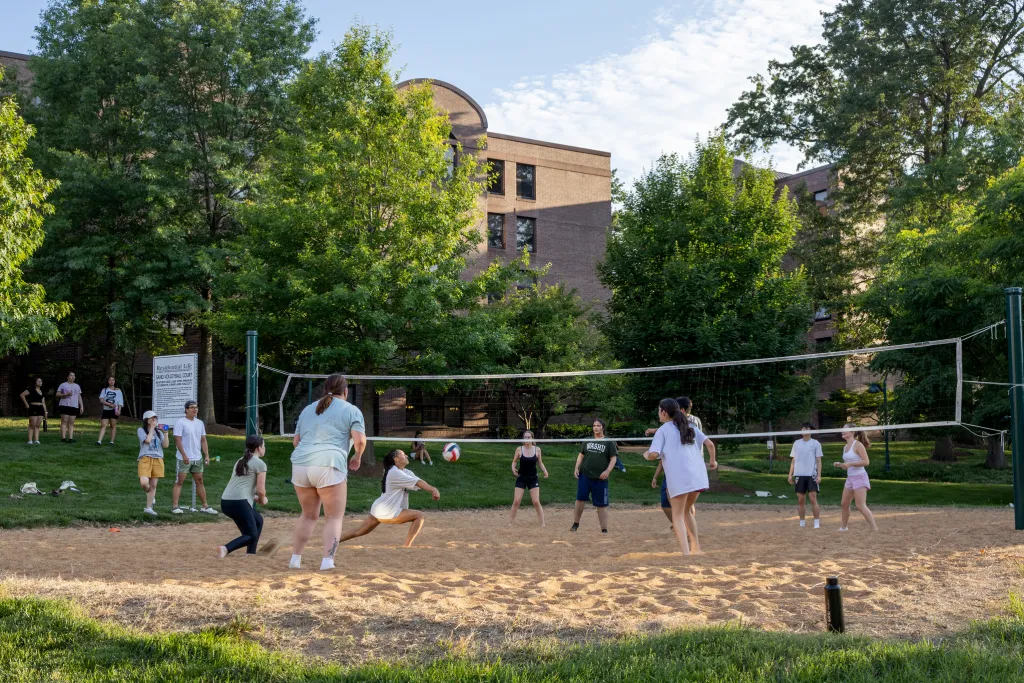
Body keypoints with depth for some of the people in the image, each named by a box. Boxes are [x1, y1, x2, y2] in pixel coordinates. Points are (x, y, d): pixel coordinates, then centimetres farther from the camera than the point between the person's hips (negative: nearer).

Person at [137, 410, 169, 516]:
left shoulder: (159, 431, 16)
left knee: (153, 485, 4)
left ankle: (148, 508, 11)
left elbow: (165, 445, 6)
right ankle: (151, 498, 12)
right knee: (144, 483, -20)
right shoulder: (141, 430, 4)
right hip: (145, 459, -4)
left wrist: (165, 433, -4)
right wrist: (152, 428, -4)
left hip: (158, 460, 4)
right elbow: (147, 440, -14)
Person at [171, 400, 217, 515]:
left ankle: (205, 506, 16)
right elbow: (178, 440, -15)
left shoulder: (200, 423, 11)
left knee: (199, 481, 10)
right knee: (179, 481, -4)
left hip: (197, 458, 7)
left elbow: (203, 440, 13)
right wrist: (184, 455, -22)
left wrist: (206, 455, 5)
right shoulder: (180, 423, -9)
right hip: (183, 459, -6)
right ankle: (174, 507, -4)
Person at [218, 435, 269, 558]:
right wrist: (262, 499, 13)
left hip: (225, 501, 8)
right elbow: (261, 490, -7)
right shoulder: (260, 464, -2)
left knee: (258, 520, 25)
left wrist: (254, 498, 22)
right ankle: (226, 549, -21)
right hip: (238, 503, -8)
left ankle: (251, 553, 21)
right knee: (252, 535, 0)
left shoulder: (240, 461, 22)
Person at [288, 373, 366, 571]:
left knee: (309, 515, 21)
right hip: (329, 467, -5)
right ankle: (327, 562, -10)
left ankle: (295, 559, 21)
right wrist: (357, 456, 13)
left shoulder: (308, 409, 23)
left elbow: (296, 441, 25)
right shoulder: (351, 410, 7)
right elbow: (360, 440, -6)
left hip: (300, 465, 5)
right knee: (334, 517, 3)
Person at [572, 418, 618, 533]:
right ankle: (575, 524, 15)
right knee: (580, 498, 0)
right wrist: (577, 468, 1)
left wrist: (607, 471, -16)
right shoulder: (587, 441, 13)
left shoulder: (609, 442, 3)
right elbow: (581, 455, 16)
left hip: (600, 478, -3)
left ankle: (604, 530, 7)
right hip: (584, 475, 3)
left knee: (602, 504, 1)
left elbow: (613, 458, -2)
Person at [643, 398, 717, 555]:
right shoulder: (690, 427, 17)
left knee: (678, 516, 1)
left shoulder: (662, 430, 3)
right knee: (687, 511, 22)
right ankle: (696, 549, 23)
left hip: (678, 478, -5)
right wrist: (713, 461, 26)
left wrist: (646, 455, 12)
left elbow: (654, 454, -10)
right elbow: (710, 444, 10)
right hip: (698, 475, 5)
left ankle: (686, 553, -12)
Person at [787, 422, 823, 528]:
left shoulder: (815, 443, 2)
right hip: (799, 475, 3)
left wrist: (819, 475, -8)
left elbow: (818, 461, 1)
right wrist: (790, 474, 8)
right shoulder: (796, 443, 12)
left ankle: (817, 523, -5)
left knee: (813, 499, -8)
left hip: (811, 475, -3)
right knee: (800, 500, 5)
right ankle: (802, 523, 12)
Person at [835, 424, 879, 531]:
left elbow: (866, 462, -18)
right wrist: (840, 465, 3)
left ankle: (875, 529, -8)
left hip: (859, 477, -8)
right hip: (850, 477, 8)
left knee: (861, 506, -12)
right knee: (845, 504, 13)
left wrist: (850, 463, -24)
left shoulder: (857, 444, -12)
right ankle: (844, 527, 28)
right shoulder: (845, 447, 12)